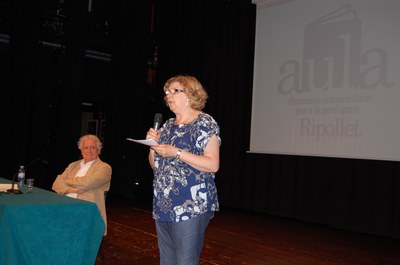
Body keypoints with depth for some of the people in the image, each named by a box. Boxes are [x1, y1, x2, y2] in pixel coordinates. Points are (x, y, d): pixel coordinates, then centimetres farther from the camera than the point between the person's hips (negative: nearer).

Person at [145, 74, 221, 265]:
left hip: (190, 207, -7)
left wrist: (177, 153, -20)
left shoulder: (205, 123, -6)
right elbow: (155, 165, 19)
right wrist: (153, 144, 0)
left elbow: (213, 165, -15)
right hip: (163, 206, 7)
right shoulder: (167, 125, 16)